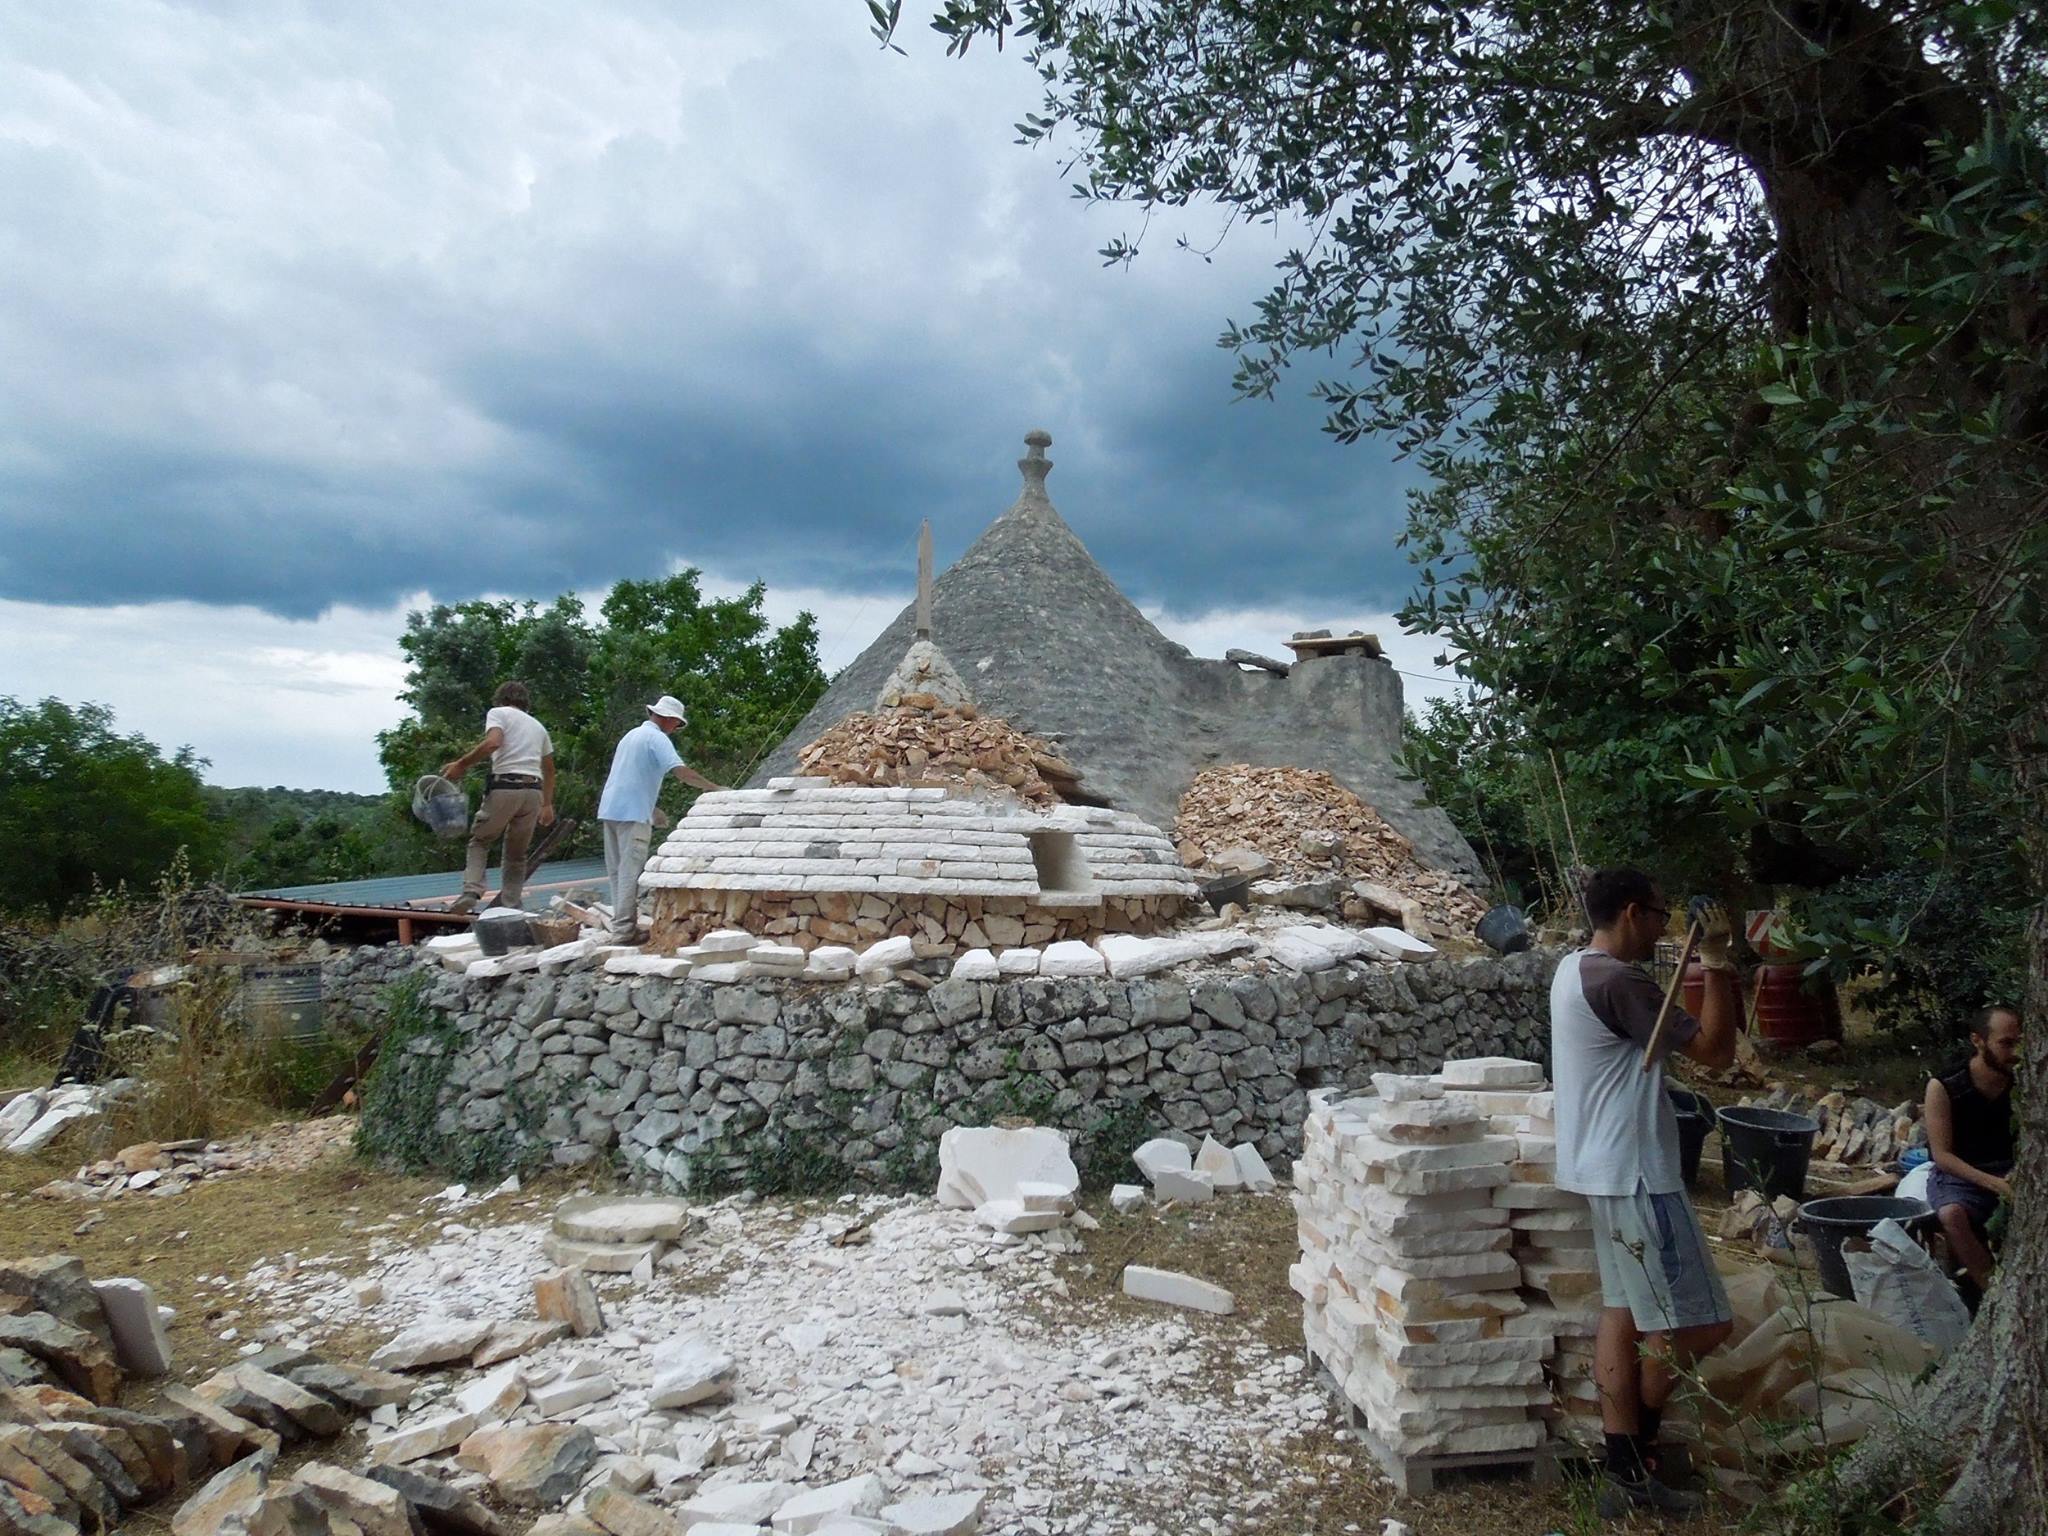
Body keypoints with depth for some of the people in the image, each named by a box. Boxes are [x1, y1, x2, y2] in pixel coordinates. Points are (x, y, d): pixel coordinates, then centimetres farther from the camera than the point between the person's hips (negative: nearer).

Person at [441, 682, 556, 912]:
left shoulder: (498, 713, 8)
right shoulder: (538, 726, 26)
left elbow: (492, 743, -13)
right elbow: (549, 768, 27)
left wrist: (461, 765, -7)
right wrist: (547, 804, 30)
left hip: (504, 787, -4)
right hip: (534, 791, 5)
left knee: (479, 840, 11)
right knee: (517, 853, 13)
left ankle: (471, 892, -8)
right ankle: (510, 906, 7)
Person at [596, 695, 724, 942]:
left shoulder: (632, 734, 21)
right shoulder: (657, 738, -9)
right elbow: (681, 771, -20)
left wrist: (651, 811, 27)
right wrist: (716, 788, -16)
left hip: (610, 809, 9)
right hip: (632, 813, -9)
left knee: (618, 871, 12)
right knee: (631, 872, -8)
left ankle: (621, 924, 16)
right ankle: (625, 929, -9)